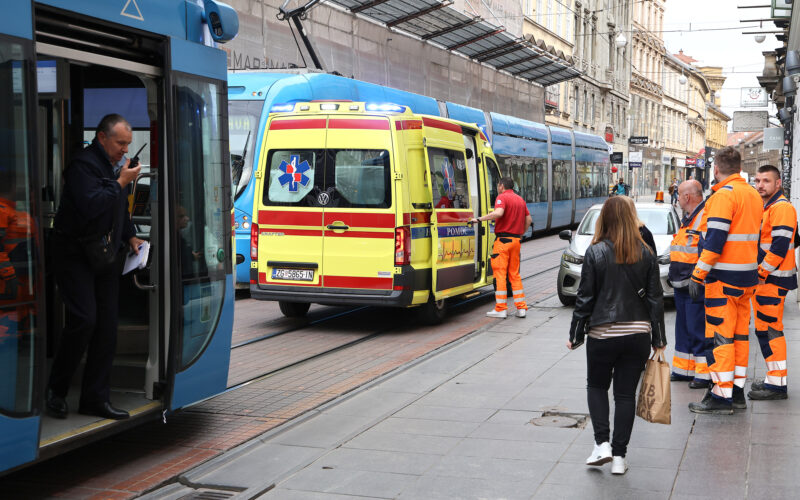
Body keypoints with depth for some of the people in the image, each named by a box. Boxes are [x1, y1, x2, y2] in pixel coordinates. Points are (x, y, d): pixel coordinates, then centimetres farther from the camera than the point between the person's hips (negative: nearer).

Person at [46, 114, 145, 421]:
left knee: (107, 324, 3)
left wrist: (129, 236, 15)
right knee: (84, 319, -14)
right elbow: (91, 205, -28)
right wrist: (121, 182, -20)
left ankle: (96, 398, 9)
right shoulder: (84, 164, -13)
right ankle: (56, 390, 6)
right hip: (76, 254, -8)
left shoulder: (115, 167, 15)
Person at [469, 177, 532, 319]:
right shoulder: (520, 199, 17)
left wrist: (479, 219, -21)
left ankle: (501, 308, -6)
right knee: (515, 274, 13)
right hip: (516, 240, 7)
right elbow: (528, 219, 19)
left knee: (500, 274, -4)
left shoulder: (502, 197, -7)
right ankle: (521, 308, 10)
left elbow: (498, 213, -26)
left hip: (503, 239, -7)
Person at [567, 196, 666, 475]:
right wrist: (658, 340, 10)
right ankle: (619, 457, 9)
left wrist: (575, 335, 3)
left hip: (603, 334, -2)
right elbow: (655, 298, 3)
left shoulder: (595, 253, -7)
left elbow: (584, 298, -6)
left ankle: (602, 444, 3)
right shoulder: (645, 254, 1)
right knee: (626, 393, 9)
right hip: (638, 334, 2)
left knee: (596, 386, 17)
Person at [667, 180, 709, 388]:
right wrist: (673, 276, 25)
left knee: (699, 329, -7)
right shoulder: (688, 219, 18)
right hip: (682, 285, 10)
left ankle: (704, 374, 0)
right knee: (683, 327, 16)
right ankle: (683, 369, 25)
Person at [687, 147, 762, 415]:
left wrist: (697, 276, -18)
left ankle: (722, 395, -3)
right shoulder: (754, 195, 13)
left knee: (719, 335, -5)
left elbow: (715, 239, -20)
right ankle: (737, 390, 20)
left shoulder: (724, 195, -15)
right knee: (739, 333, 14)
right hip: (747, 277, 9)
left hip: (724, 277, -9)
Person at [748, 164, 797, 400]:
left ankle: (777, 385, -6)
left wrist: (761, 272, -17)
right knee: (764, 330, 14)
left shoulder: (782, 208, -13)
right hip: (761, 279, 10)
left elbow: (779, 246, -21)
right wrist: (755, 274, 16)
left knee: (770, 330, -10)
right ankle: (773, 379, 22)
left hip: (773, 279, -10)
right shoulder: (762, 208, 19)